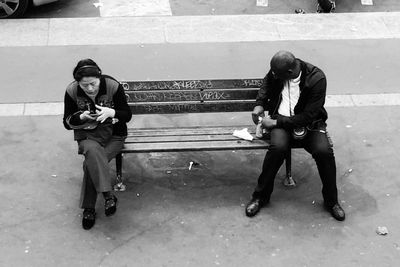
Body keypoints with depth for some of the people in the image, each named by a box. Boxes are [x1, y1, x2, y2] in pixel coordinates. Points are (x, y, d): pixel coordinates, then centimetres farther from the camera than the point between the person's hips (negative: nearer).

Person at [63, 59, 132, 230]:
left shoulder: (113, 86, -14)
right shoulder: (72, 91, -10)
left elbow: (127, 115, -6)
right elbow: (67, 122, -1)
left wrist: (112, 113, -28)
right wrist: (82, 117, -22)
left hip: (113, 134, -1)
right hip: (87, 134, 1)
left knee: (91, 163, -28)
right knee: (92, 150, -37)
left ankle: (89, 208, -14)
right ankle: (108, 195, -35)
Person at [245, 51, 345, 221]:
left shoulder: (316, 79, -21)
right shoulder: (276, 72, -8)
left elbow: (308, 116, -20)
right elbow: (266, 84, 18)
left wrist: (276, 122, -20)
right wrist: (259, 104, 1)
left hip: (309, 124, -2)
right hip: (280, 120, 2)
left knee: (324, 151, -29)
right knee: (278, 147, -31)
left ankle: (331, 201, -5)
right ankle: (260, 196, -12)